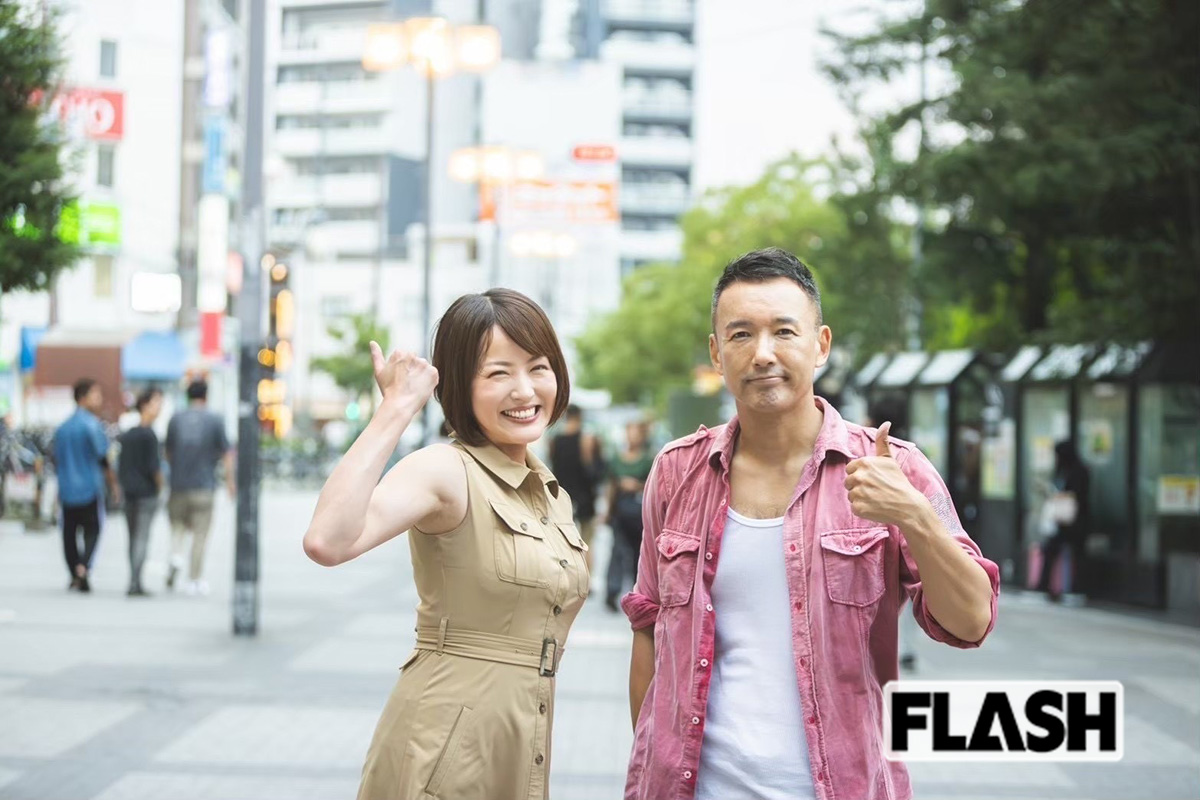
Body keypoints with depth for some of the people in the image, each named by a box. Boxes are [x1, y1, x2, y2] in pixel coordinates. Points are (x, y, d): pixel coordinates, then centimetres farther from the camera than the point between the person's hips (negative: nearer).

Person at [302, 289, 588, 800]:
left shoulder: (553, 496, 11)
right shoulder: (444, 471, -13)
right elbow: (327, 542, -31)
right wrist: (396, 409, -28)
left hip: (522, 758, 7)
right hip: (443, 758, -7)